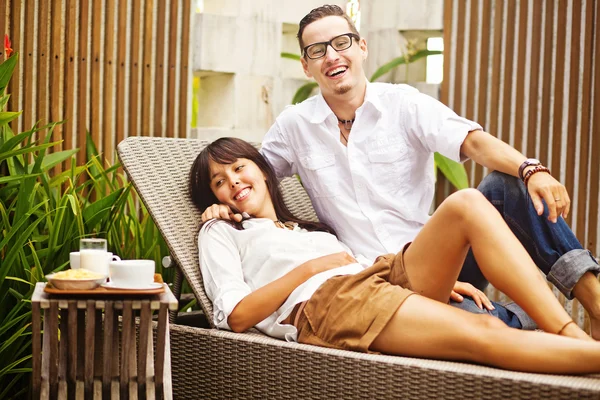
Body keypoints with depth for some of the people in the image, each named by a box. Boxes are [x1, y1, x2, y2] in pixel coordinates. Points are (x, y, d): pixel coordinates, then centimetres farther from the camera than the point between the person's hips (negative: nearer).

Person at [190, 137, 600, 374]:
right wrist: (310, 268, -1)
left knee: (466, 203, -18)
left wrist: (439, 275, 7)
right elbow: (236, 315, 4)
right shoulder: (220, 233, 23)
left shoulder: (310, 228, 38)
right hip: (323, 304, -6)